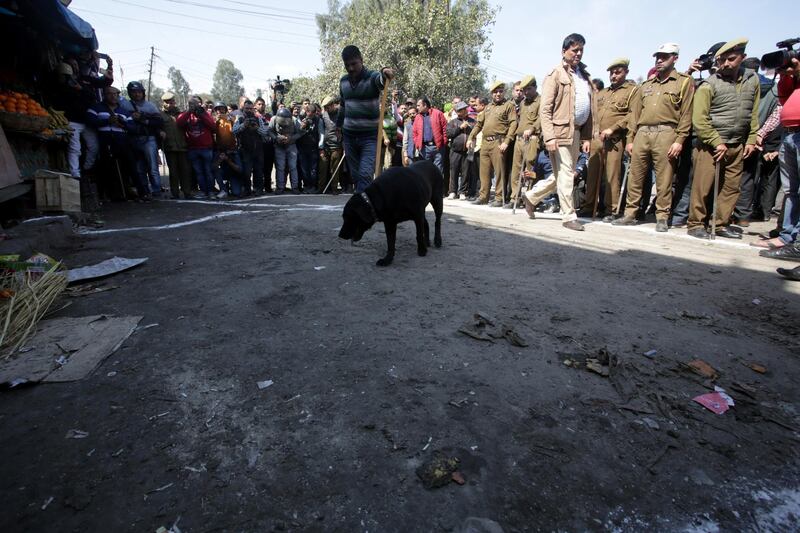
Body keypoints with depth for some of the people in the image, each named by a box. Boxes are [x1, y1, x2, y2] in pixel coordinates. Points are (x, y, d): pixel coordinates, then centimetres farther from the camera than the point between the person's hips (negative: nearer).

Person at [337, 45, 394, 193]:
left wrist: (385, 73, -56)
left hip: (370, 135, -5)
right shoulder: (343, 81, 8)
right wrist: (338, 125, 26)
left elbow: (381, 79, -34)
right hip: (349, 135, 5)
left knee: (365, 174, -17)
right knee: (355, 175, 9)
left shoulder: (372, 77, -9)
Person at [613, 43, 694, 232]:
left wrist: (679, 140, -10)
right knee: (635, 177, 4)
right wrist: (630, 139, 10)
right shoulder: (646, 85, 20)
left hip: (665, 134, -4)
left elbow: (686, 114, -1)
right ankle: (630, 214, 12)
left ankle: (662, 217, 5)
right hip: (642, 134, 4)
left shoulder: (684, 82, 7)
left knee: (664, 179, -3)